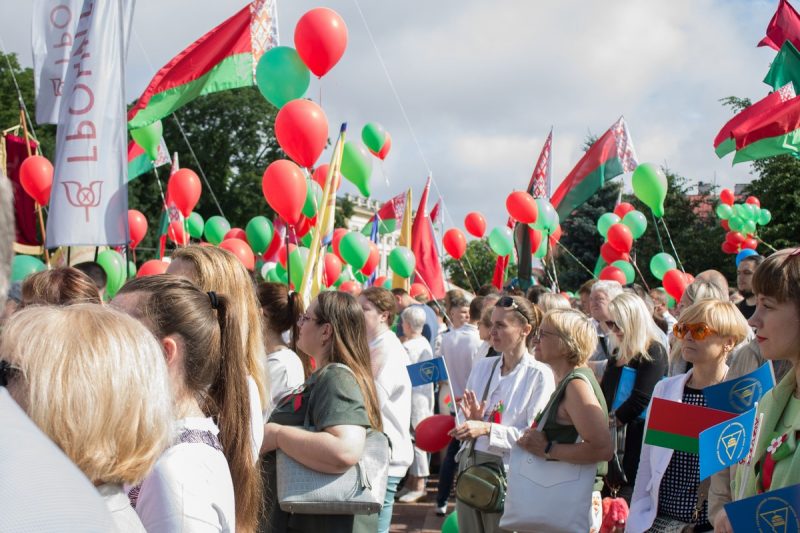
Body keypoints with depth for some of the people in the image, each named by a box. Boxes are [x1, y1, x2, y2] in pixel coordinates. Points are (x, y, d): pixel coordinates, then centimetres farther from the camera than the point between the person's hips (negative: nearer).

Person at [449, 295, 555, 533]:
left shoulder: (539, 375, -8)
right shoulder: (482, 367, 10)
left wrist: (488, 429, -20)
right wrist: (472, 420, -7)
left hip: (506, 472, -5)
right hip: (469, 465, 5)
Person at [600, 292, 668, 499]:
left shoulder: (654, 352, -9)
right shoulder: (618, 353, 18)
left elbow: (641, 399, -17)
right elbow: (604, 393, 20)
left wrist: (611, 422, -9)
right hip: (612, 439, 8)